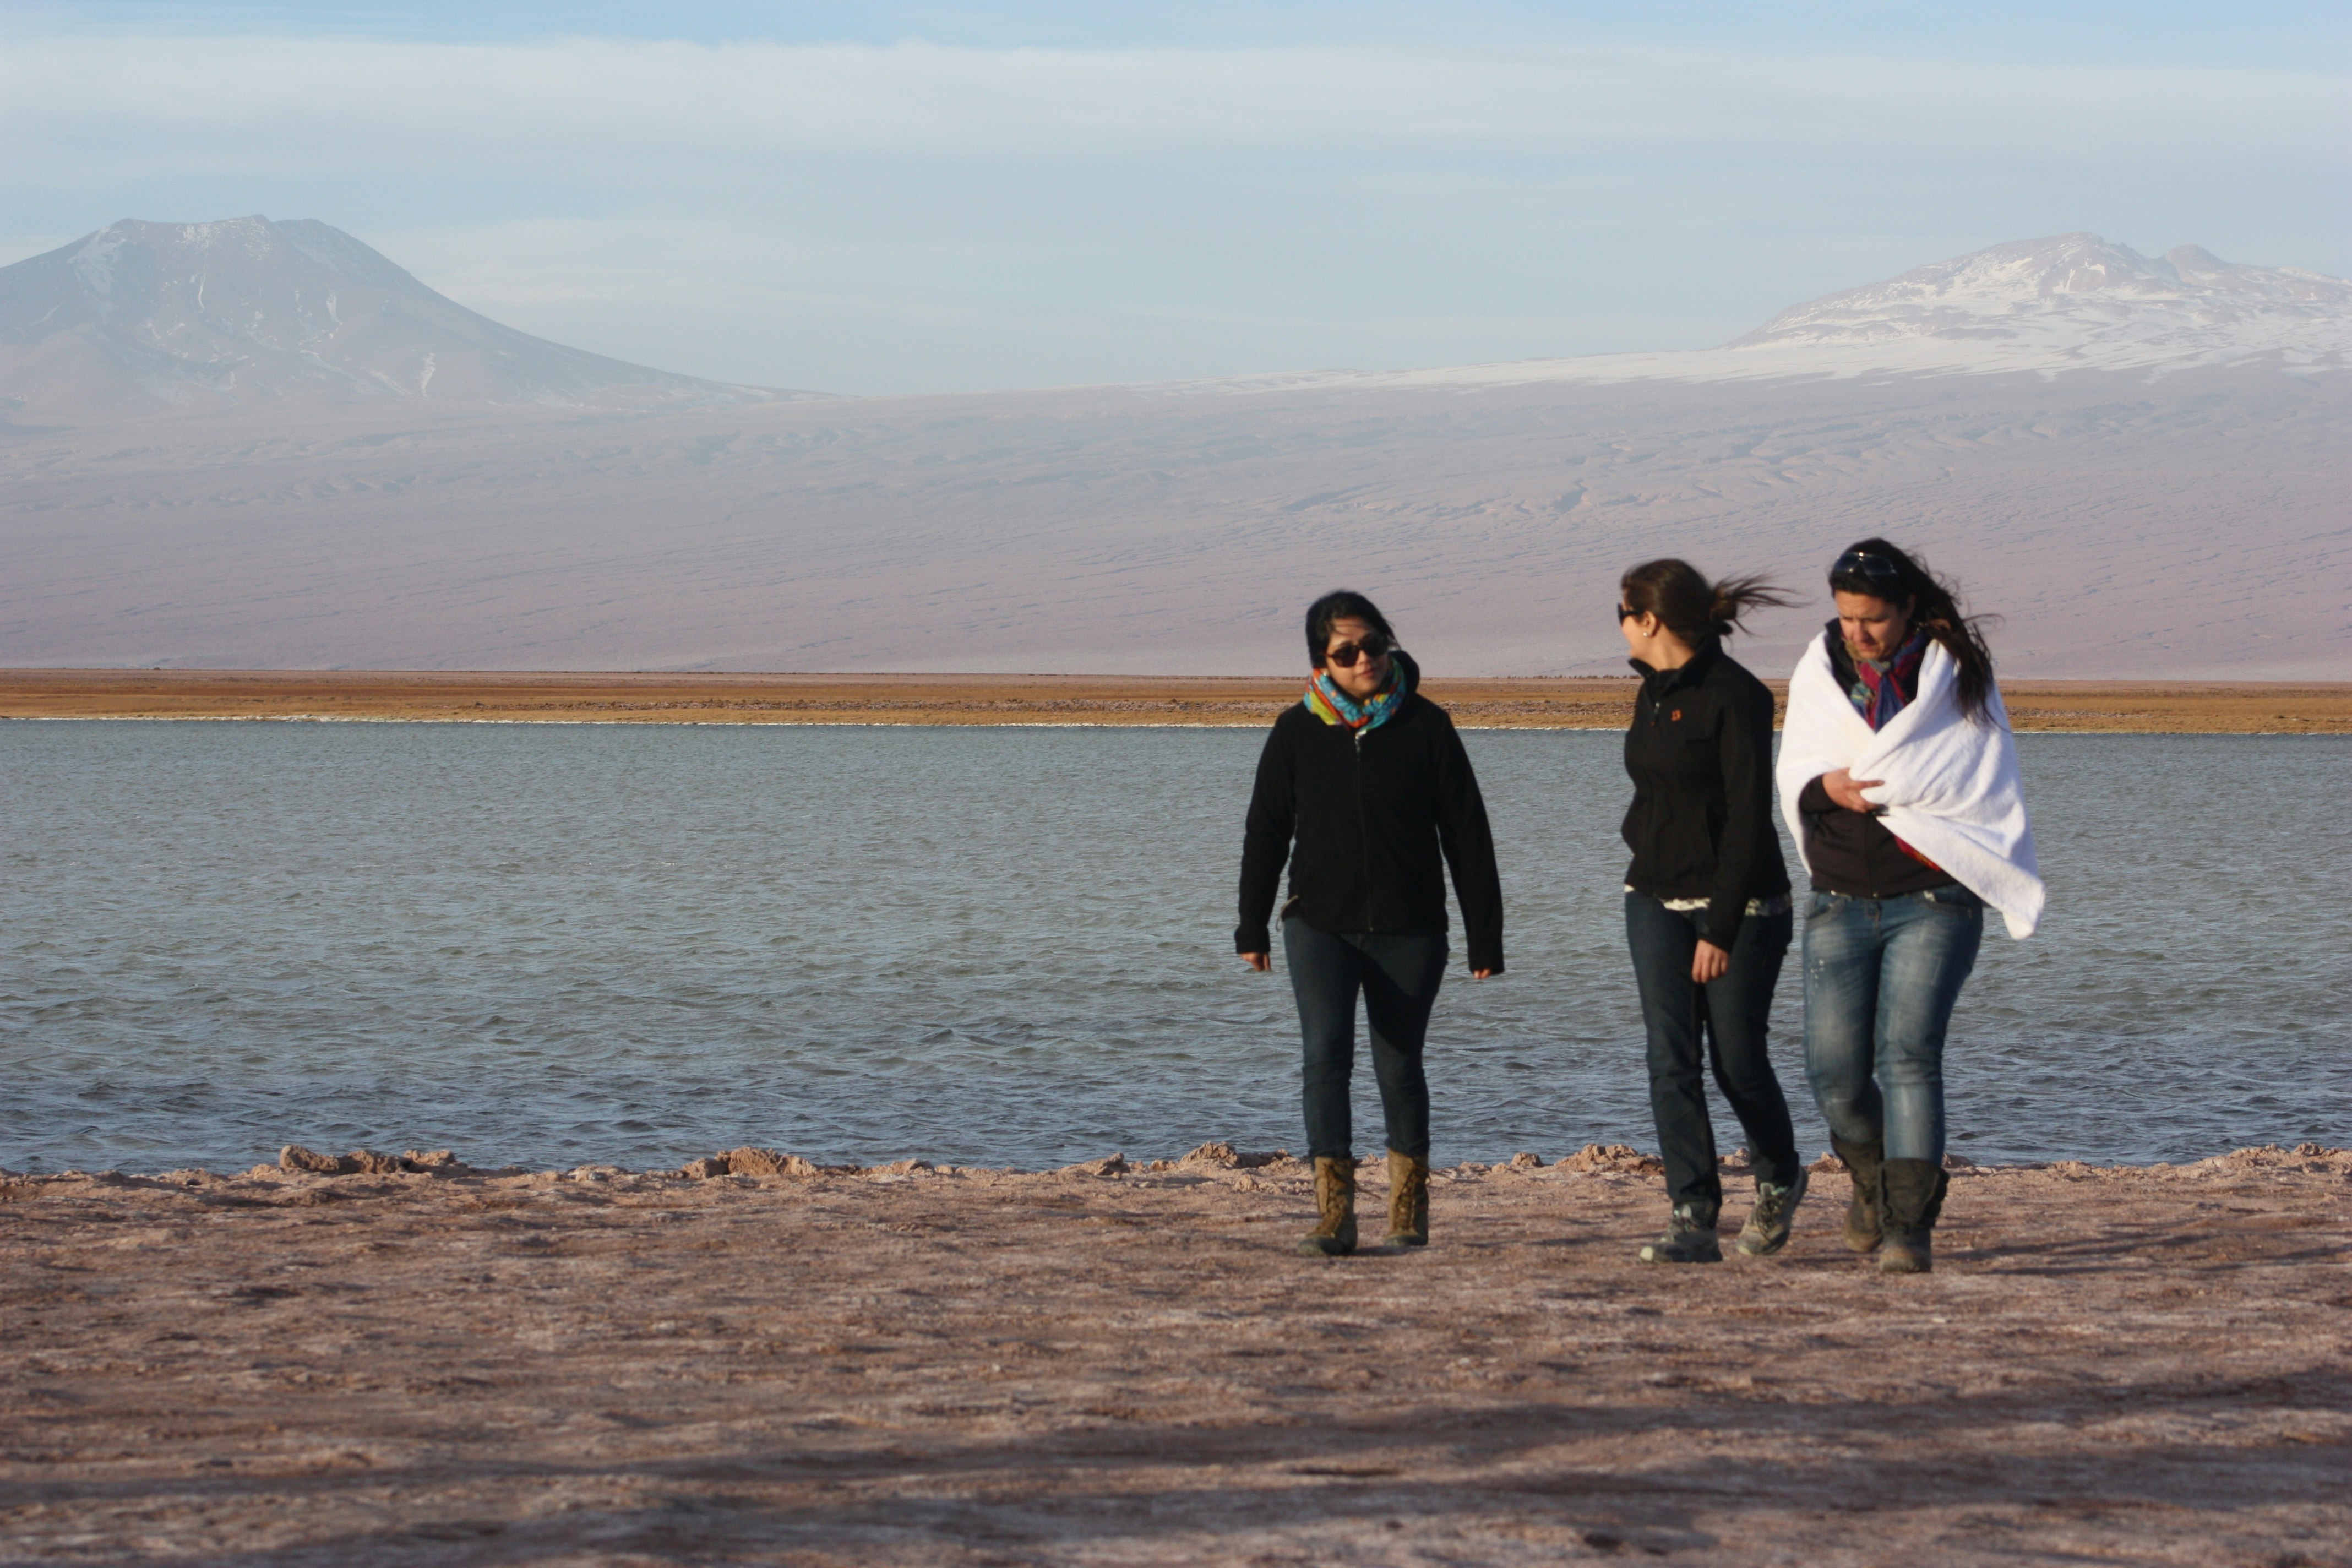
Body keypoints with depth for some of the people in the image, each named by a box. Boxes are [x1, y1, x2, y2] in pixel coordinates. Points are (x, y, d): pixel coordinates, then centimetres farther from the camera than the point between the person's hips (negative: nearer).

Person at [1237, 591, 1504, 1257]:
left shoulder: (1425, 727, -1)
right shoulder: (1297, 733, 2)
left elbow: (1467, 836, 2)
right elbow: (1266, 832, 11)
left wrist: (1485, 935, 0)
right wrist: (1252, 927, 10)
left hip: (1410, 928, 0)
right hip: (1320, 925, 0)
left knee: (1399, 1065, 6)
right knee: (1326, 1053, -16)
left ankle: (1408, 1210, 21)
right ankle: (1334, 1215, -19)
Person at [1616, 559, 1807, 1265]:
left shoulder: (1735, 697, -15)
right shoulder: (1655, 692, 10)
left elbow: (1749, 819, -18)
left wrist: (1721, 930, -20)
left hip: (1739, 904, -7)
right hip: (1655, 900, 7)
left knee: (1737, 1061, 2)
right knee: (1671, 1059, -7)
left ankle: (1779, 1181, 30)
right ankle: (1692, 1218, -11)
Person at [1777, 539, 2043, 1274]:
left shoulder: (1956, 675, -1)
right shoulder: (1818, 672, 8)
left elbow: (1990, 791, 0)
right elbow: (1792, 773, 12)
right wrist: (1825, 787, -10)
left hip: (1933, 903, -3)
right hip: (1840, 904, 3)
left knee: (1908, 1054, -19)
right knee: (1835, 1073, -3)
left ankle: (1910, 1227, -20)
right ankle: (1872, 1179, 28)